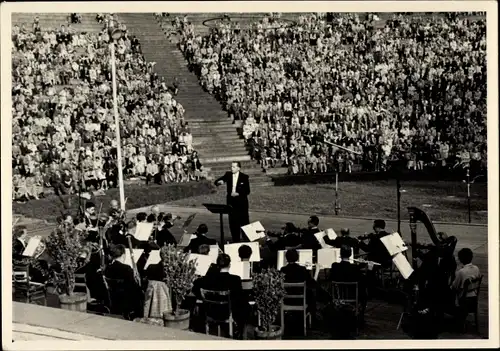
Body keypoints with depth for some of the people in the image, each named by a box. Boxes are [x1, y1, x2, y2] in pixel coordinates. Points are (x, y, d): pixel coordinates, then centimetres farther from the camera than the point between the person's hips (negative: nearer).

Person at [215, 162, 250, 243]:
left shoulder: (244, 177, -5)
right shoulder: (228, 175, 3)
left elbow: (247, 191, -5)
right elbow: (216, 182, 0)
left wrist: (238, 194, -19)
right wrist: (219, 182, -23)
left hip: (242, 203, -3)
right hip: (231, 202, 3)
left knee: (244, 221, 2)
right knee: (233, 223, 5)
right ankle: (235, 240, 16)